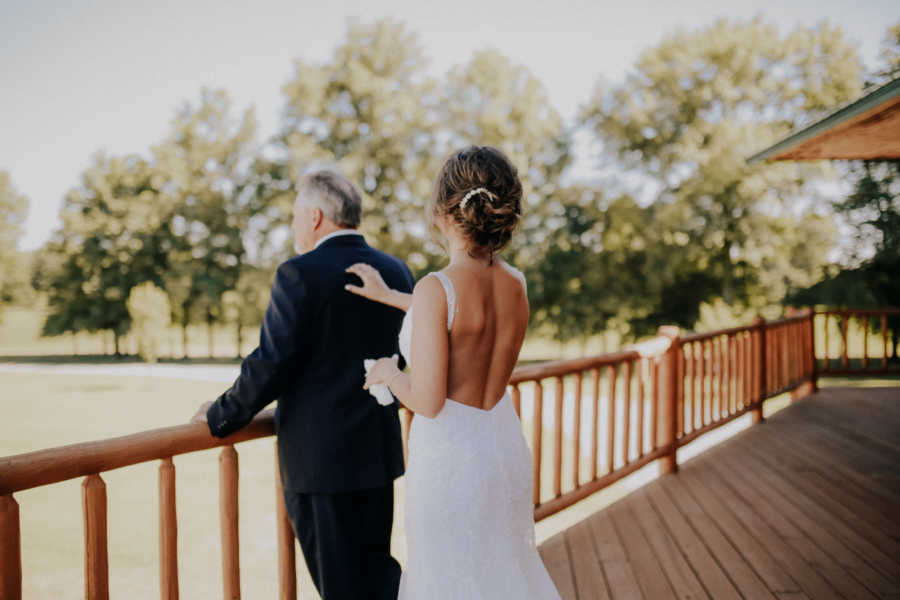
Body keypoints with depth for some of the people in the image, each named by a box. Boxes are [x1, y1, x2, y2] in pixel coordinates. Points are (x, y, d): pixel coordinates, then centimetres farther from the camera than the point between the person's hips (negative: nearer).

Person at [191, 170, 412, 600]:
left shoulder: (299, 274, -15)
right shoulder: (396, 271, 5)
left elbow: (270, 364, -16)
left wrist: (220, 416, -1)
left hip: (319, 456, -6)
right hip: (379, 450, 6)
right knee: (376, 564, 21)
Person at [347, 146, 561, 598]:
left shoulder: (436, 289, -21)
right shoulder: (515, 283, -1)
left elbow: (428, 401, -21)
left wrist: (389, 373, -1)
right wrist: (387, 295, 28)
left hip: (451, 458, -6)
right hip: (504, 446, 6)